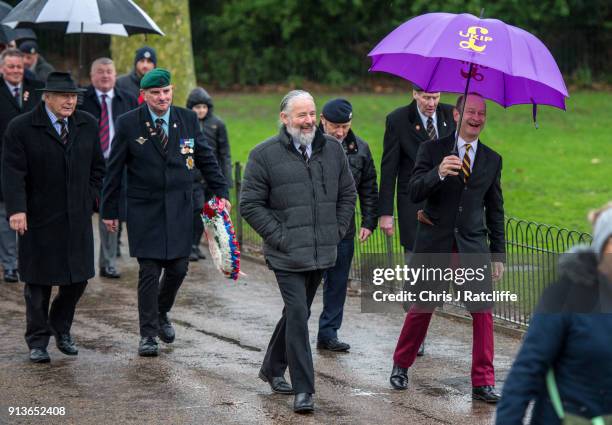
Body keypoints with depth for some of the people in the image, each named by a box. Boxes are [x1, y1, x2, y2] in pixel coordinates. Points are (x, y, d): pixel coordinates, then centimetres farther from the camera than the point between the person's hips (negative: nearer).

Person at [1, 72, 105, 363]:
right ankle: (37, 342, 15)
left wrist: (90, 199, 5)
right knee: (39, 283, 3)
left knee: (77, 278, 4)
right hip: (39, 220, -4)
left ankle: (61, 328, 27)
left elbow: (97, 167, 15)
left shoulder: (88, 125, 6)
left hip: (77, 218, 4)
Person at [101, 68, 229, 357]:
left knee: (178, 268, 4)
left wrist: (221, 192, 6)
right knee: (149, 272, -4)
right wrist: (109, 211, 0)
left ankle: (161, 313, 32)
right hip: (144, 211, -3)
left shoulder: (188, 119, 4)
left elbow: (205, 158, 12)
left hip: (180, 208, 3)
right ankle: (148, 334, 6)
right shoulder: (128, 124, -4)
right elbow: (114, 169, 0)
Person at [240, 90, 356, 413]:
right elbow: (250, 204, -6)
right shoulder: (264, 155, -7)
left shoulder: (332, 149, 7)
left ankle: (273, 368, 36)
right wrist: (279, 237, -11)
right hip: (287, 255, -5)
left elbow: (347, 193, 17)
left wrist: (337, 231, 7)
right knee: (298, 316, -12)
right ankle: (303, 390, -9)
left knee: (297, 312, 17)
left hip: (322, 253, 5)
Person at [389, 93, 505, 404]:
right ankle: (401, 366, 29)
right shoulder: (432, 150, -1)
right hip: (434, 244, -2)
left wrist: (498, 254, 10)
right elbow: (414, 193, -13)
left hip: (473, 246, 2)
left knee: (483, 311, -6)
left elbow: (495, 210, 13)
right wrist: (438, 173, -31)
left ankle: (482, 383, -1)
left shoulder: (492, 160, 8)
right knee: (421, 308, 7)